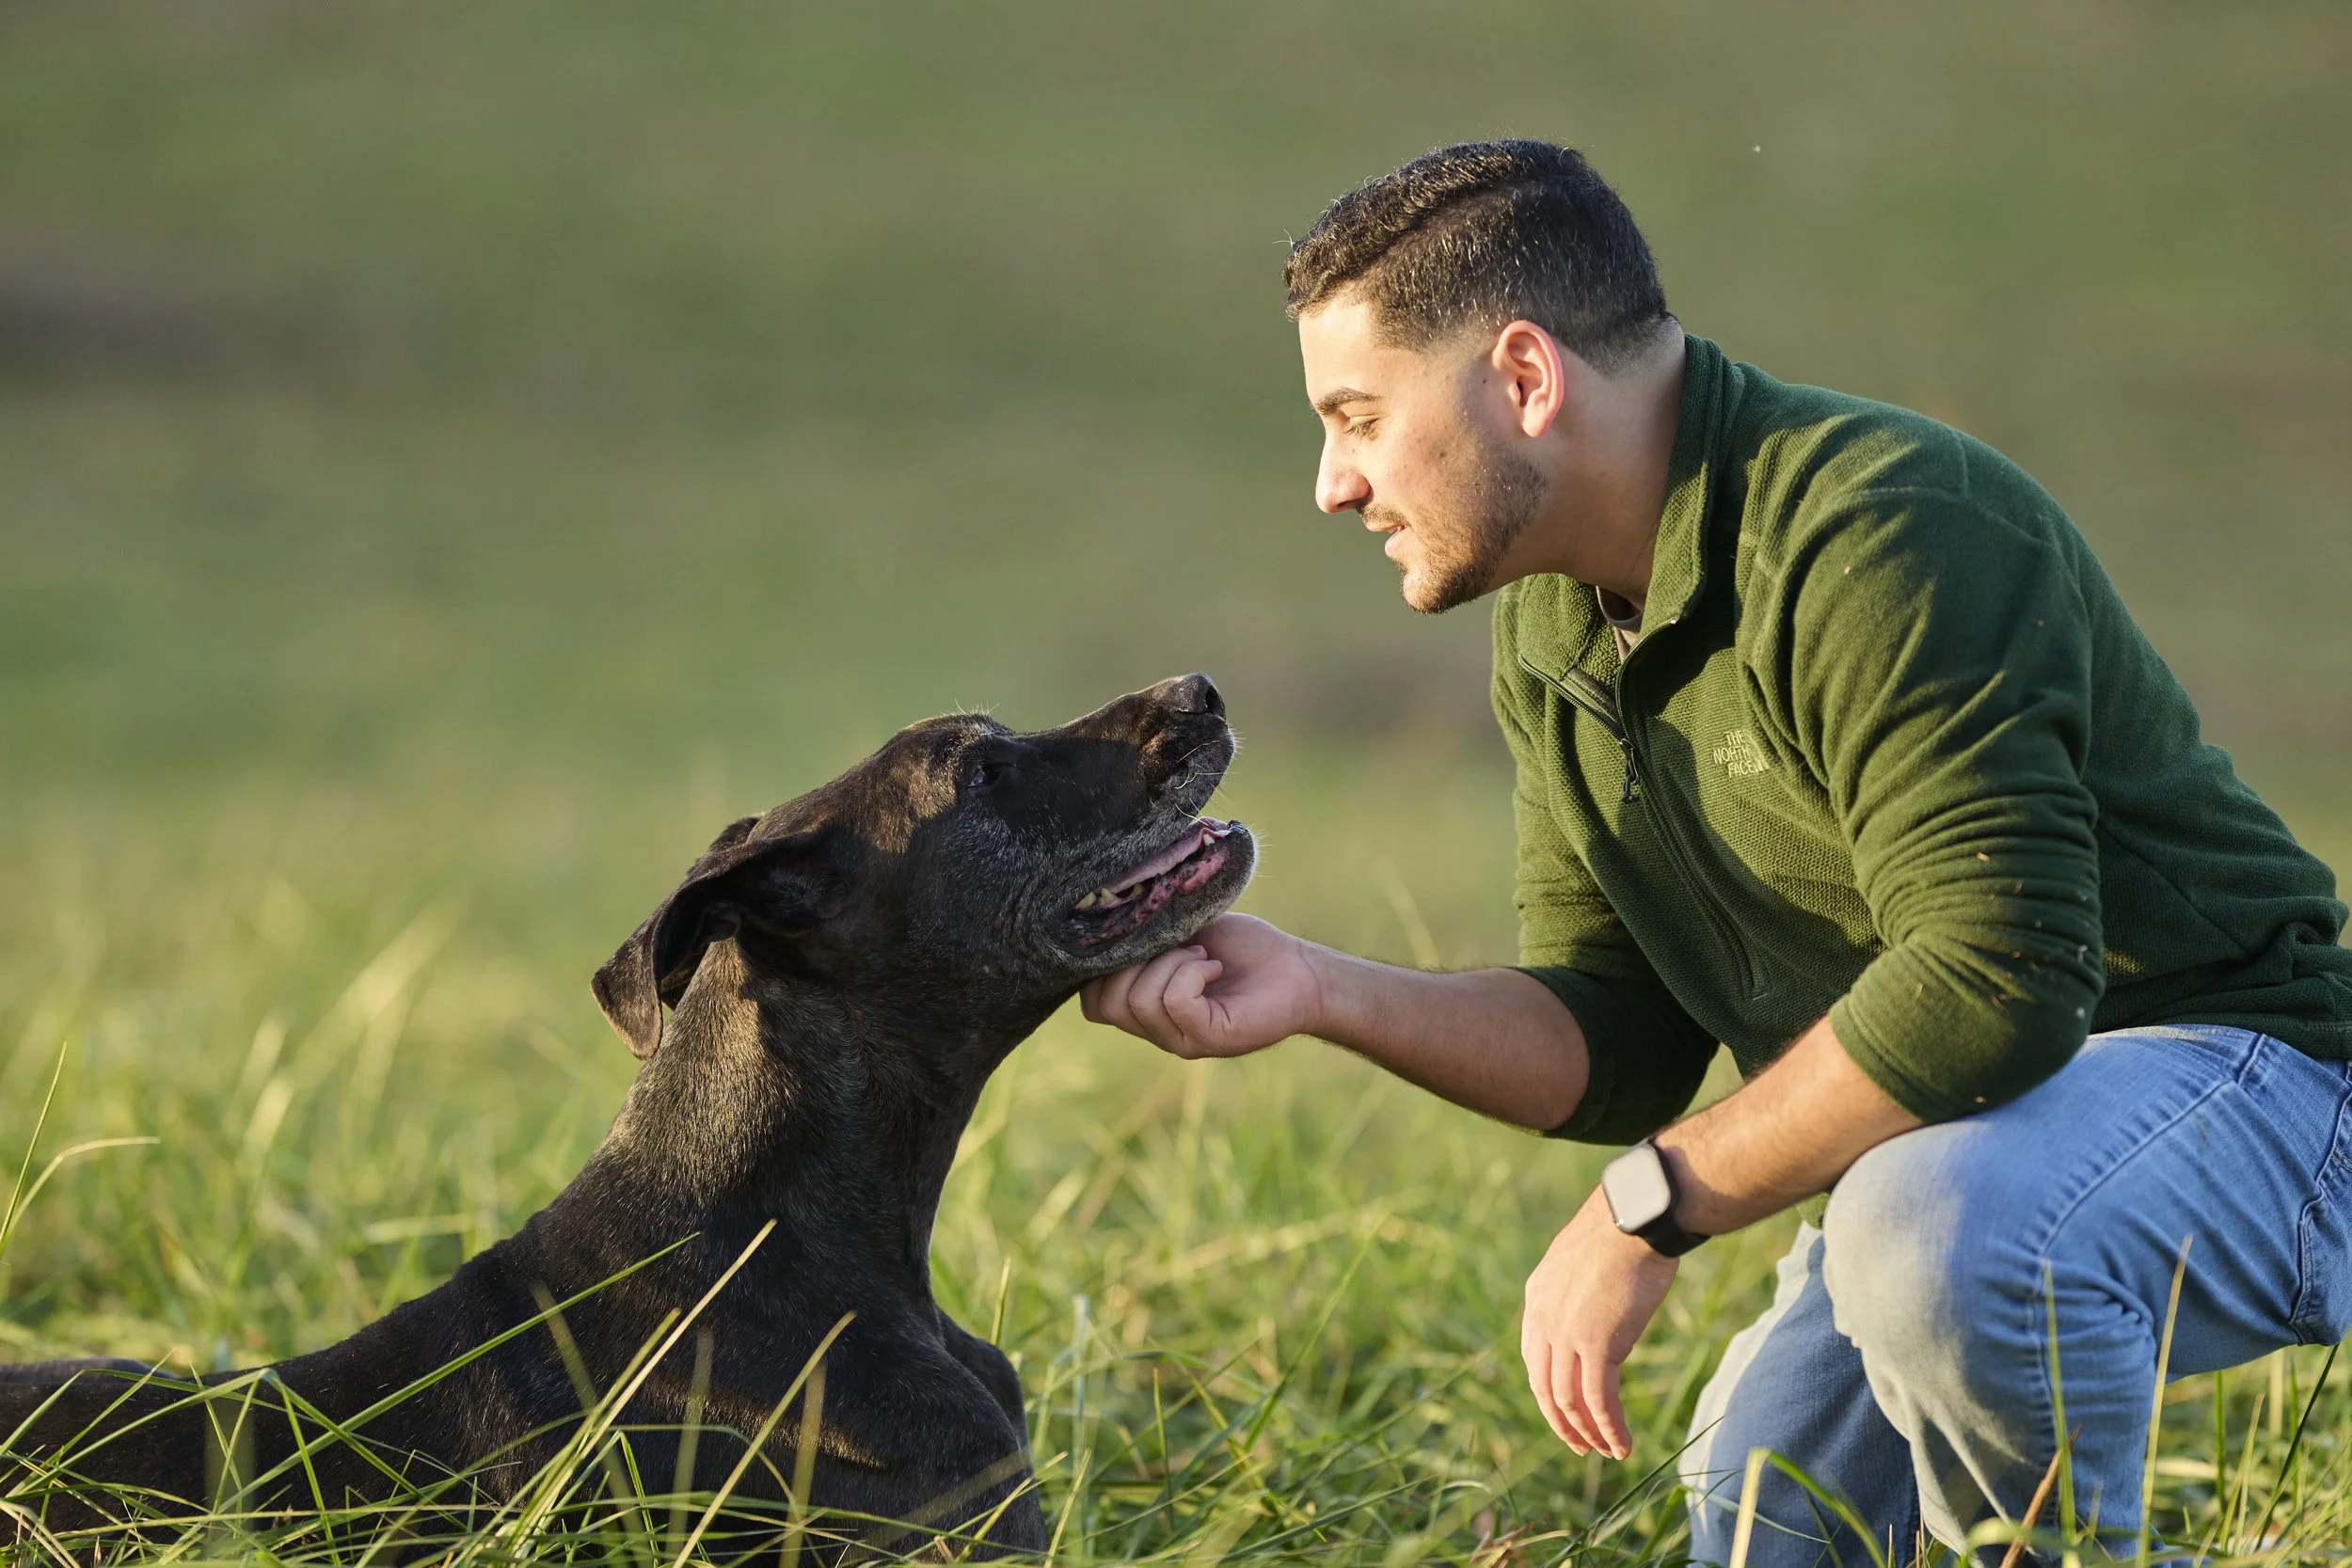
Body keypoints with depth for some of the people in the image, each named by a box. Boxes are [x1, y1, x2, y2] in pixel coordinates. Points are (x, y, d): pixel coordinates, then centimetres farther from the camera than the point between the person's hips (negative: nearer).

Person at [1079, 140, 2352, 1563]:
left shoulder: (1881, 534, -24)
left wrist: (1646, 1210, -25)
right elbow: (1623, 1048, 7)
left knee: (1936, 1233, -37)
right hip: (1941, 1136, 9)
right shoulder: (1555, 639, 6)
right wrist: (1320, 992, -9)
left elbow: (1991, 977, -32)